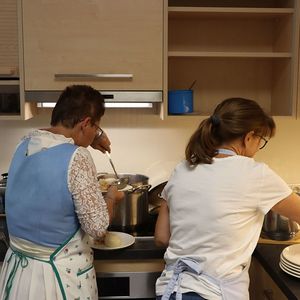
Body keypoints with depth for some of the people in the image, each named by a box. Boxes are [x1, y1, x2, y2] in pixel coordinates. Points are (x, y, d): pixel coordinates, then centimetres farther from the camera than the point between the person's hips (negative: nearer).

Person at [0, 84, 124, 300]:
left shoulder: (26, 143, -2)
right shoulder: (77, 157, -23)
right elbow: (98, 228, -21)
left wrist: (93, 137, 19)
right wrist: (111, 198, -3)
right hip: (61, 276, -6)